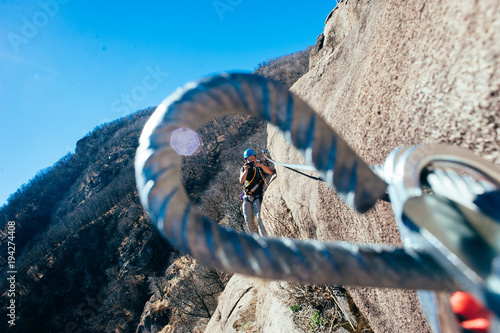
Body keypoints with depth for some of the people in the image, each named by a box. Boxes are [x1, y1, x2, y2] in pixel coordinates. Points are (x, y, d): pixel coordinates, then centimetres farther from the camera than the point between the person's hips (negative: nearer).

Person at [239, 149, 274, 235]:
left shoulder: (260, 167, 5)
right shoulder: (243, 169, 11)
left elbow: (271, 172, -12)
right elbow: (241, 181, -6)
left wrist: (260, 165, -24)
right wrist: (246, 170, -22)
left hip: (258, 196, -3)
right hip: (247, 198, 3)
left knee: (259, 218, -19)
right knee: (249, 222, 1)